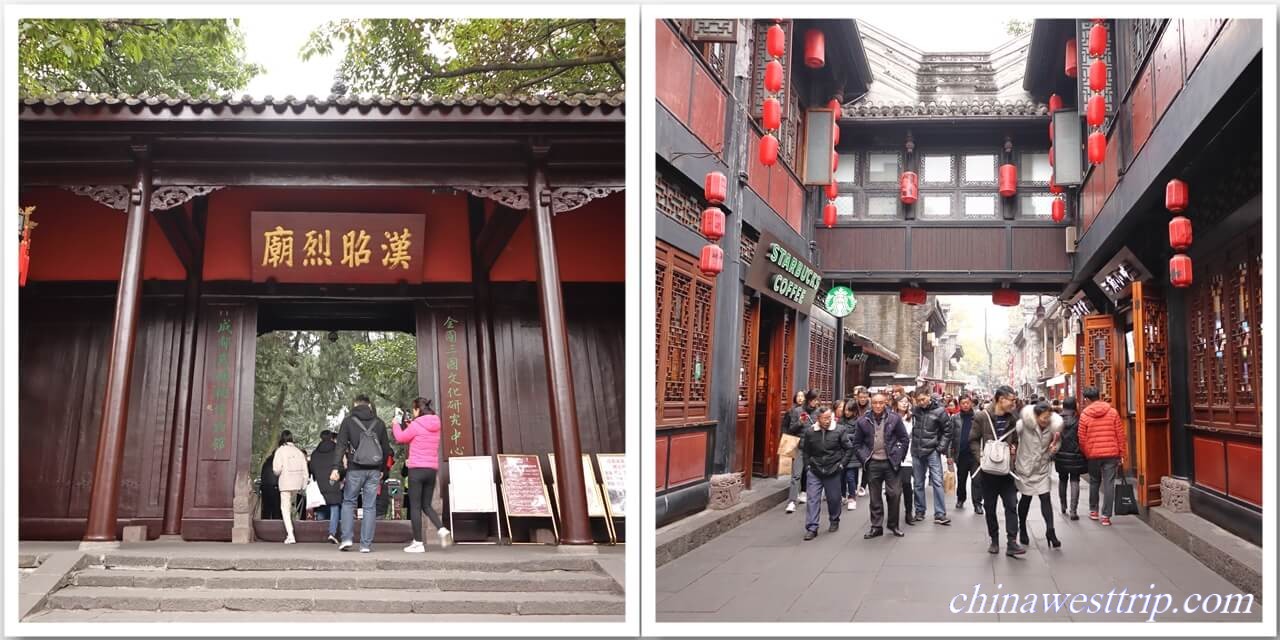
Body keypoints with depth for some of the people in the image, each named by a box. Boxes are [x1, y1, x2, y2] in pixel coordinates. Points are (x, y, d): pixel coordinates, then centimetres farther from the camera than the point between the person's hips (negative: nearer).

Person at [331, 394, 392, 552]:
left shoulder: (348, 421, 1)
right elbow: (386, 448, 12)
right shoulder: (379, 423, 9)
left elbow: (340, 446, -7)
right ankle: (366, 544, 2)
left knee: (348, 502, 13)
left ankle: (346, 538, 1)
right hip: (374, 470, 2)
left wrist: (335, 468, -11)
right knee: (370, 506, 4)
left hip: (355, 469, -2)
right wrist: (382, 469, 19)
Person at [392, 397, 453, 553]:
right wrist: (403, 423, 17)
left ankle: (418, 543, -1)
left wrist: (396, 424, 19)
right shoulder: (435, 426, 12)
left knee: (415, 506, 0)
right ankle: (442, 529, -9)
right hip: (432, 469, 7)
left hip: (417, 469, -7)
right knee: (426, 505, 15)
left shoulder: (416, 425, -10)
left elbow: (401, 438, 2)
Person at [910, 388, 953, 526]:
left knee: (937, 482, -8)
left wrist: (941, 447, -6)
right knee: (918, 483, 10)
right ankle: (919, 511, 20)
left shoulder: (939, 411, -8)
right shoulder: (915, 410, 1)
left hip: (932, 451, -3)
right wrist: (911, 444, 10)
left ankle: (940, 514, -7)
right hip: (916, 451, 4)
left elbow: (947, 430, -2)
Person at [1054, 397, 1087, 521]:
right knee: (1074, 481, 1)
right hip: (1075, 456, -2)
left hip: (1061, 455, 2)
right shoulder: (1078, 420, -10)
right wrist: (1084, 455, 1)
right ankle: (1072, 510, -9)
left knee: (1062, 480, 20)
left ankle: (1064, 507, 30)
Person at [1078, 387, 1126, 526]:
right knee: (1109, 485, 0)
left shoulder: (1084, 415, -4)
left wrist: (1086, 454, 13)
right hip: (1111, 454, 0)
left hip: (1093, 455, 0)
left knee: (1094, 483, 19)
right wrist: (1121, 454, 8)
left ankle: (1093, 511, 28)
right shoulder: (1112, 412, 0)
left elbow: (1082, 439, -1)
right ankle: (1106, 516, -4)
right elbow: (1120, 435, 1)